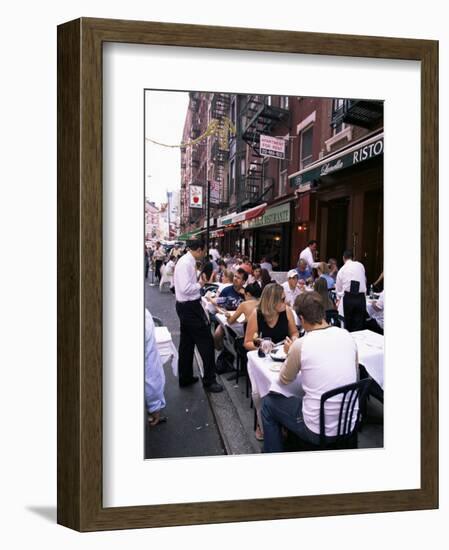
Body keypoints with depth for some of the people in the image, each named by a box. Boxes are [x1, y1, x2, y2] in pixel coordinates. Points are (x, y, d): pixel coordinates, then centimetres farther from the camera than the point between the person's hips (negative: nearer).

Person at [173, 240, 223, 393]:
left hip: (186, 306, 11)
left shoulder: (186, 261, 9)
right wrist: (200, 284, -14)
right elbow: (185, 288, -28)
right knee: (206, 341, -2)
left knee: (187, 342, 18)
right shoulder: (186, 263, -21)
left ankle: (185, 377, 31)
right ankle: (209, 380, 9)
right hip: (190, 307, -11)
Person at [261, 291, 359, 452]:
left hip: (319, 431, -5)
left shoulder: (300, 345, -17)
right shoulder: (346, 335, -3)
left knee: (268, 402, 17)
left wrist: (290, 355, 17)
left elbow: (284, 380, 1)